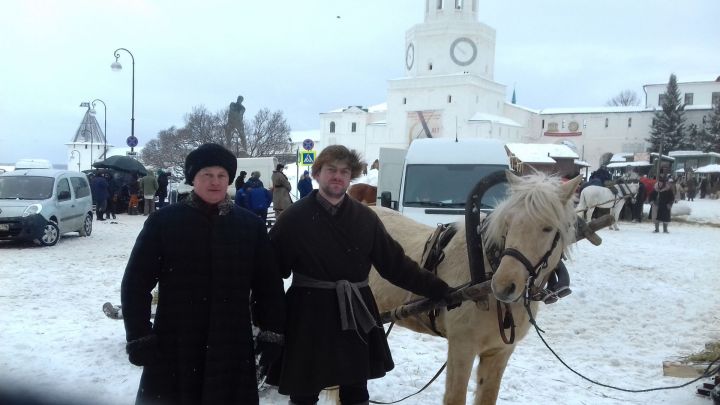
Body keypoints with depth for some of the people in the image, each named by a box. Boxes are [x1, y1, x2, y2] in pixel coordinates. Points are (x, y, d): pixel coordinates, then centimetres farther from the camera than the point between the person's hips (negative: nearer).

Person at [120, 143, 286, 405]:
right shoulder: (163, 221, -2)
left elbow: (268, 284, 8)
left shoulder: (250, 225, 4)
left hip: (232, 348, 2)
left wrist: (271, 334, 4)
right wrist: (139, 337, -5)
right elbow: (136, 282, -1)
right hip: (173, 347, -1)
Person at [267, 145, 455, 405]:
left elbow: (395, 264, 4)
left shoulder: (365, 218, 2)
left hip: (356, 318, 3)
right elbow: (272, 268, -7)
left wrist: (439, 290, -1)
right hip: (309, 317, -3)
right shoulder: (295, 217, -6)